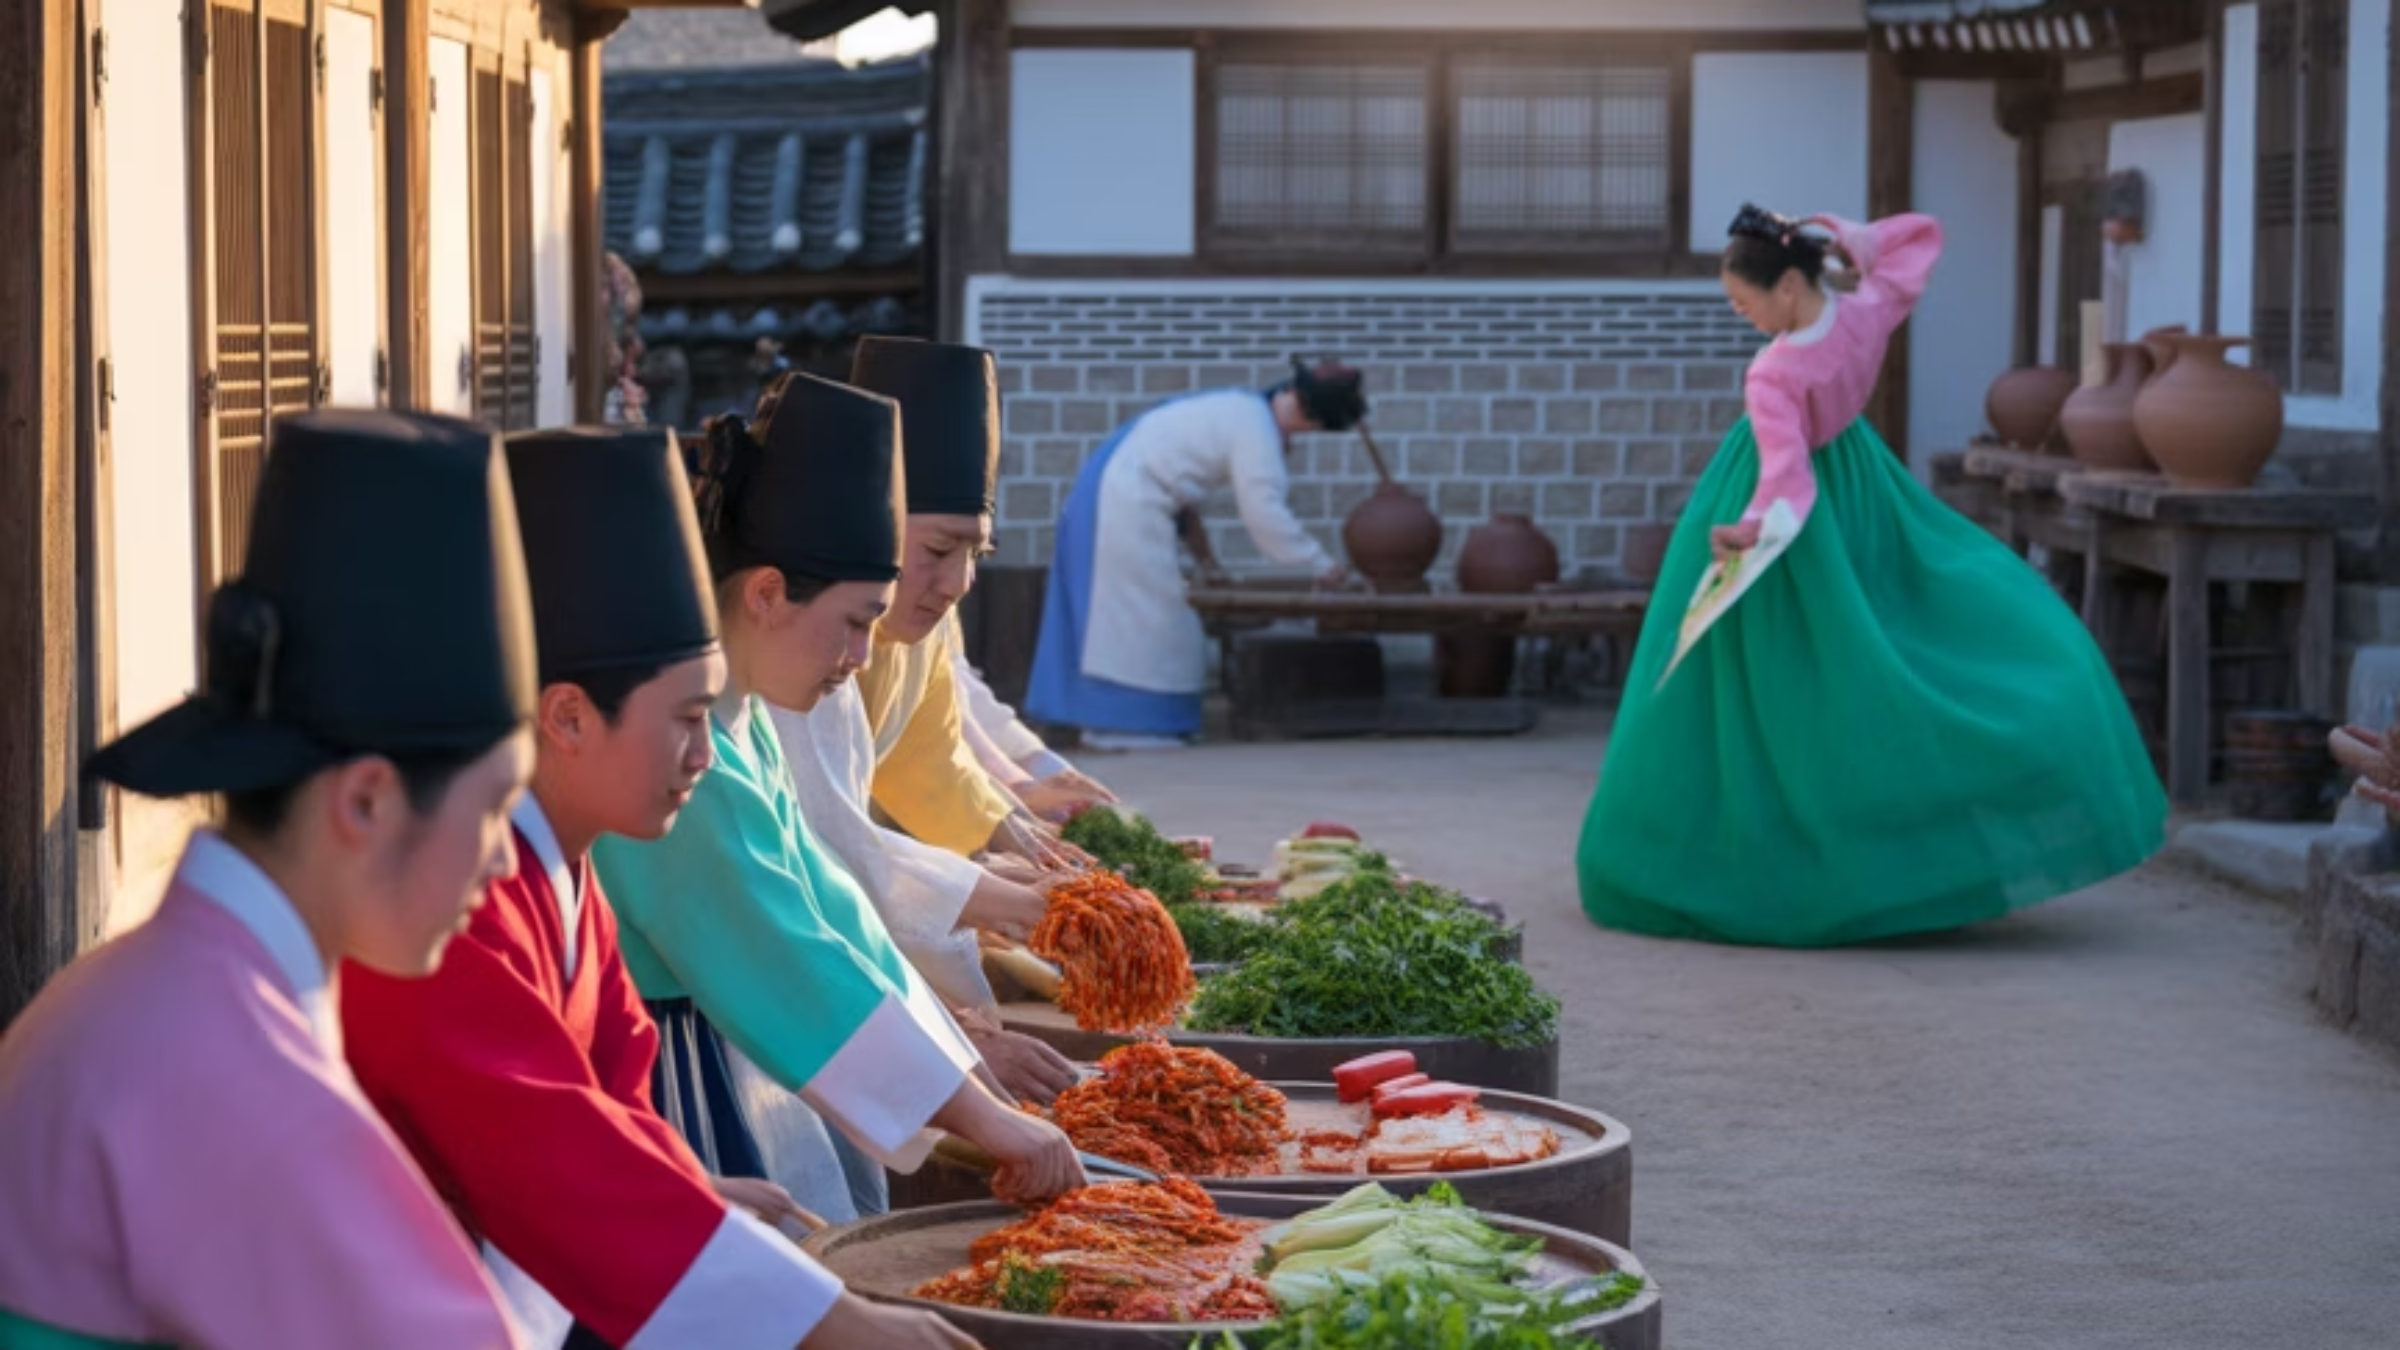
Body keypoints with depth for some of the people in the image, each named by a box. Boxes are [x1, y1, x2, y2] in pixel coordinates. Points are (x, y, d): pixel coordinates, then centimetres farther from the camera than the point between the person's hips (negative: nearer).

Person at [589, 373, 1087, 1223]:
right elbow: (791, 966, -24)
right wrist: (983, 1119, -20)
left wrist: (979, 1107, 6)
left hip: (738, 1083, 10)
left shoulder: (739, 730, 8)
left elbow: (827, 913, 10)